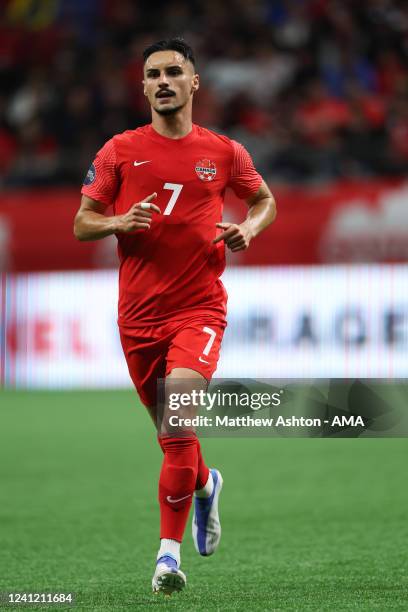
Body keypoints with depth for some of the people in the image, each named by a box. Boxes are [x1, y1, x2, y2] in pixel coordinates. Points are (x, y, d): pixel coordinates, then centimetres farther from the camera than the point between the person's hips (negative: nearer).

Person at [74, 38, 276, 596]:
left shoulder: (224, 152, 4)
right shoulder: (120, 151, 4)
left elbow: (265, 200, 20)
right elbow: (81, 223, 6)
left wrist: (248, 228, -1)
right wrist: (120, 222, -14)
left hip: (199, 308, -2)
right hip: (139, 313, 2)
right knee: (171, 432, 13)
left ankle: (169, 551, -13)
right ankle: (205, 484, 47)